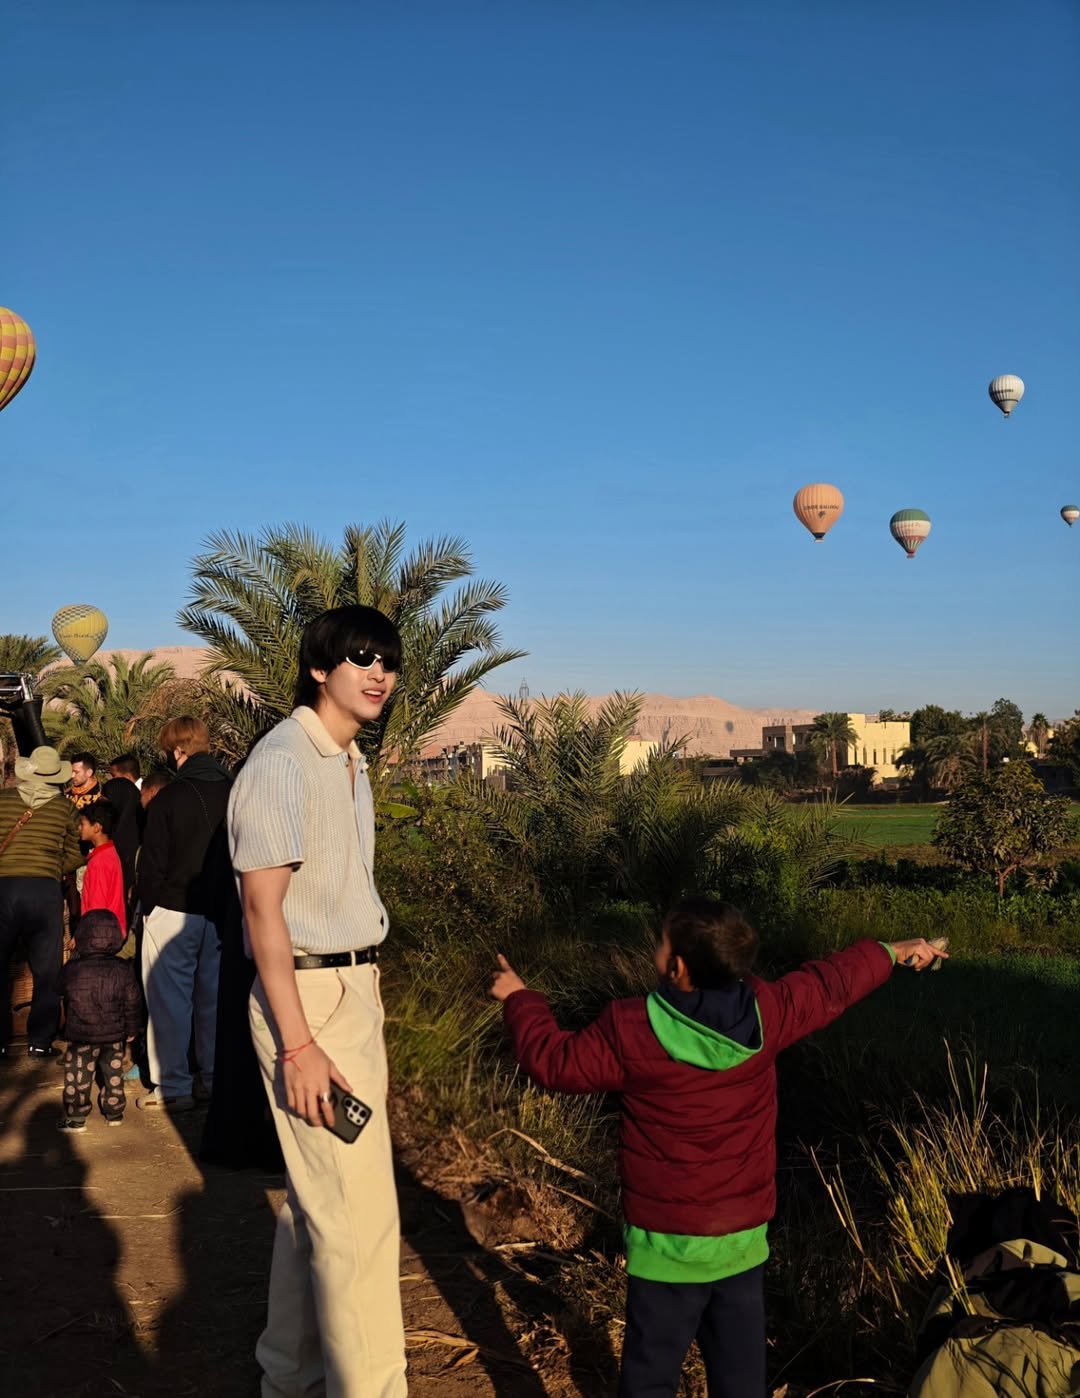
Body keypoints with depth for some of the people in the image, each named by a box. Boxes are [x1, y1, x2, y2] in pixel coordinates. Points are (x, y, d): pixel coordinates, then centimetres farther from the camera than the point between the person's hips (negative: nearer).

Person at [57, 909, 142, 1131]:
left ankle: (75, 1118, 13)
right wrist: (131, 1029, 10)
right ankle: (114, 1113, 25)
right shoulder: (123, 970, -9)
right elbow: (132, 1003, -2)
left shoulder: (72, 970, -12)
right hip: (114, 1035, 2)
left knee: (78, 1077, 8)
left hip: (81, 1035, -2)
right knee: (113, 1075, 15)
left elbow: (65, 998, 5)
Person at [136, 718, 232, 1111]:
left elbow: (152, 864, -11)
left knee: (169, 999, 3)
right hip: (221, 913, 5)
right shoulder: (232, 793, 1)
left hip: (174, 913, -5)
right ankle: (216, 1078, 20)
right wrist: (227, 903, 13)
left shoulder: (168, 799, -13)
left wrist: (147, 907, 3)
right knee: (214, 996, 14)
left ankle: (173, 1087, 7)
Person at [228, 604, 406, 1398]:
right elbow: (264, 908, -18)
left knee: (316, 1201, 17)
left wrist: (366, 1006, 14)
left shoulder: (350, 764, 13)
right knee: (359, 1215, -5)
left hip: (354, 988, 9)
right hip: (308, 999, -9)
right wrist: (298, 1043, -22)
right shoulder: (282, 763, -15)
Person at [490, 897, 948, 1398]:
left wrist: (519, 998, 12)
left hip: (669, 1244, -4)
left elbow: (554, 1061, -4)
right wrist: (894, 952, 28)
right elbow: (833, 983, 9)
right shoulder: (765, 1011, -9)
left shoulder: (632, 1029, -19)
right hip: (744, 1238, 4)